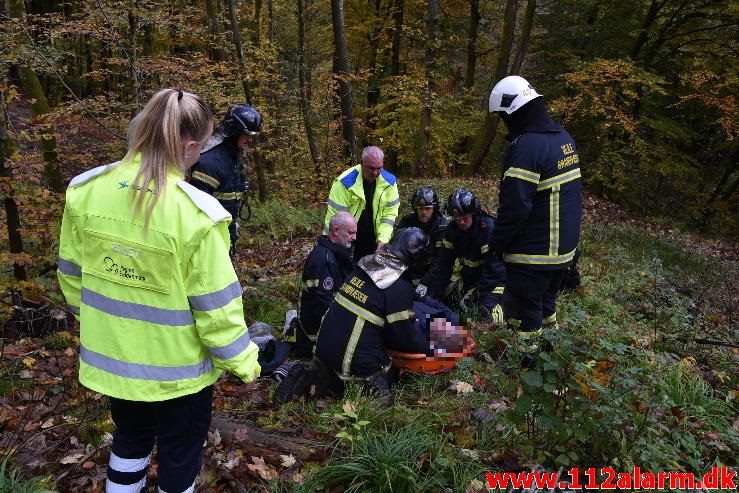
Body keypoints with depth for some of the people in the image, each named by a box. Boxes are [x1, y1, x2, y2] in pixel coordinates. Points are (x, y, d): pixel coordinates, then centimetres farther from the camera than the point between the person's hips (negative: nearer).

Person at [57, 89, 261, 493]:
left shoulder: (86, 191, -11)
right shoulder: (195, 213, -28)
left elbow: (71, 273, 2)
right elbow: (215, 305, -21)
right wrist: (242, 362, -5)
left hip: (111, 354, 5)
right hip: (176, 365, -5)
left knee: (129, 437, 29)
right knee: (180, 451, 21)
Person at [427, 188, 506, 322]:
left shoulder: (489, 228, -25)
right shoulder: (452, 230, -5)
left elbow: (493, 267, -26)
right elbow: (444, 264, -4)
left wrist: (481, 297, -29)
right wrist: (435, 295, -11)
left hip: (495, 280, -7)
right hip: (470, 279, 7)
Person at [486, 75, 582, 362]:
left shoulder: (526, 147, -23)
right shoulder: (563, 137, 8)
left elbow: (515, 206, -26)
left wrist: (496, 244, -14)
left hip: (533, 252, -10)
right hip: (564, 248, 10)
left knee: (523, 315, 4)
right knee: (546, 304, 24)